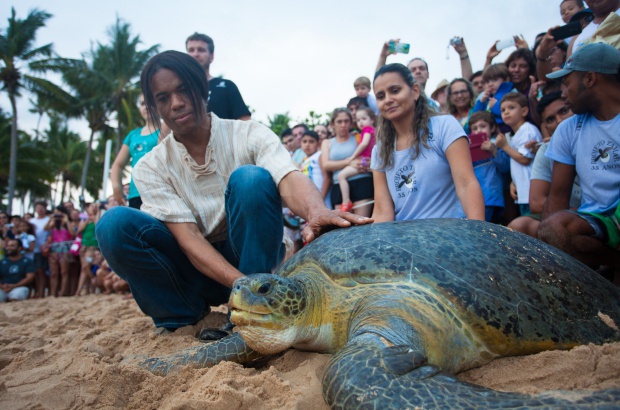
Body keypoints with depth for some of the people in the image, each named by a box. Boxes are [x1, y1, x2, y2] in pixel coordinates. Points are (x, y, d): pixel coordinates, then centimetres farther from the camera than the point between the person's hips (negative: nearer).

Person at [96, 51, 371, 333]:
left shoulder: (250, 135, -8)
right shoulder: (150, 169, -5)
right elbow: (187, 236, -18)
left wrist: (316, 212, -53)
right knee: (115, 224, -22)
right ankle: (185, 315, -5)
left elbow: (289, 179, -28)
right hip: (200, 267, 2)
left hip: (252, 257, -1)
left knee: (250, 178, -29)